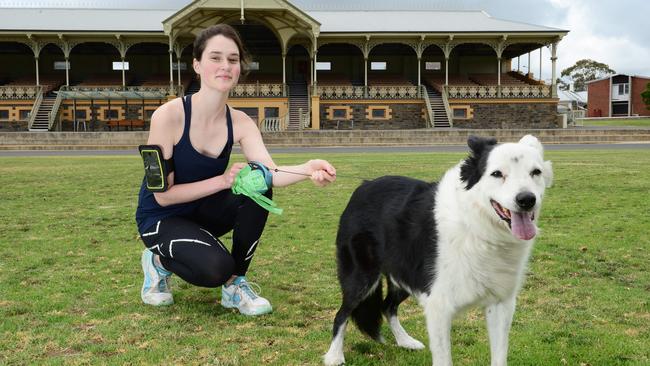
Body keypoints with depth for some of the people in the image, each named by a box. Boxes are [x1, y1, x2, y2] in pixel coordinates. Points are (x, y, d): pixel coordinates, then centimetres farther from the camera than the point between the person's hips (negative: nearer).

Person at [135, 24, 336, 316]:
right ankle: (160, 261, 4)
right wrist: (223, 180, -30)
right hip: (161, 218, -5)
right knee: (216, 267, -32)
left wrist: (308, 169, -46)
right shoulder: (169, 116, -23)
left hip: (204, 213, 5)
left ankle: (235, 284, -8)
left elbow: (270, 173, -25)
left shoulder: (239, 123, -9)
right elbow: (163, 195, -20)